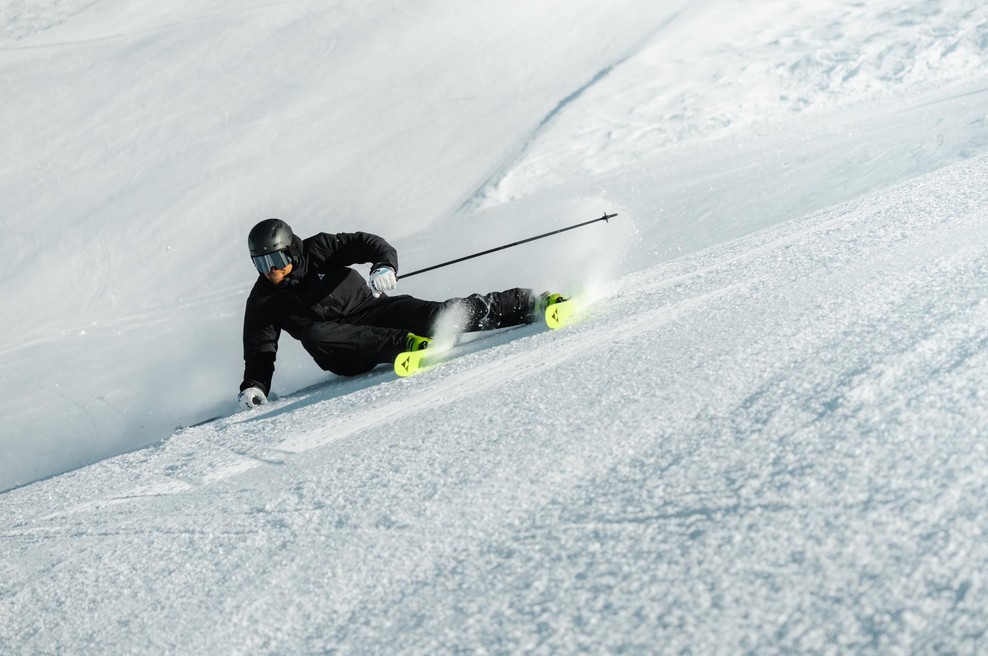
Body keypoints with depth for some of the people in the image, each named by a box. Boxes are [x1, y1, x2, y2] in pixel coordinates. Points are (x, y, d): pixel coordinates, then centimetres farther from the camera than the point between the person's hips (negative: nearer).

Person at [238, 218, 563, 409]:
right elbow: (259, 352, 0)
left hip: (373, 309, -1)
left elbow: (367, 244, -10)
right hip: (347, 356, 1)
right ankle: (407, 344, -36)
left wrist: (384, 265, -32)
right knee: (314, 334, -31)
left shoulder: (316, 250, -5)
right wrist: (253, 387, -18)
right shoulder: (262, 303, 1)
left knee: (432, 316, -23)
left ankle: (530, 303, -11)